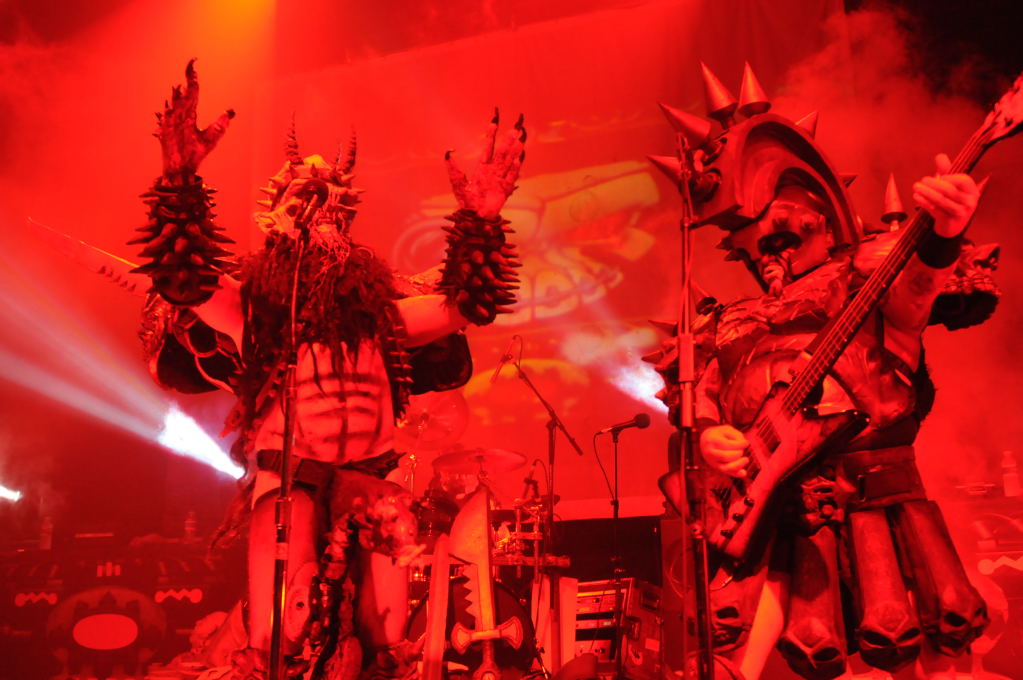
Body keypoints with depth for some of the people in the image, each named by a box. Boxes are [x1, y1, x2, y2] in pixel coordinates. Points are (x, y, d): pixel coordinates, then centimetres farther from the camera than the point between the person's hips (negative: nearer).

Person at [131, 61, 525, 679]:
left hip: (369, 484, 3)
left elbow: (458, 305, 14)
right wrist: (181, 184, -19)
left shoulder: (376, 293, 17)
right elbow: (183, 280, -8)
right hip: (287, 481, -3)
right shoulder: (255, 292, 8)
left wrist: (480, 221, 7)